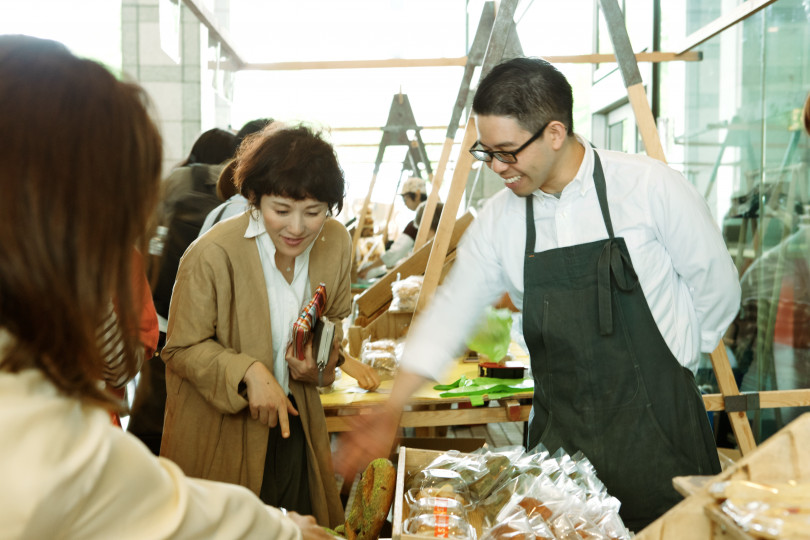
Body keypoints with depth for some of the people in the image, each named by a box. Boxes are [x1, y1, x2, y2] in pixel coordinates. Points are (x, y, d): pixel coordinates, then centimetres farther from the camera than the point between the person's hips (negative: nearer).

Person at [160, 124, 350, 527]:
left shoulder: (336, 242, -8)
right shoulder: (212, 255, -25)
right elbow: (182, 349, -14)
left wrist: (321, 356, -11)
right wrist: (249, 371, -28)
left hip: (294, 421, 5)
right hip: (218, 433, -4)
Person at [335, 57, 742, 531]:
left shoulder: (650, 187, -11)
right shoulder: (498, 222, -1)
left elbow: (718, 287, 0)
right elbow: (451, 313, 6)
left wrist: (669, 366, 9)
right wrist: (390, 414, 2)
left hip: (656, 425, -2)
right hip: (559, 435, 3)